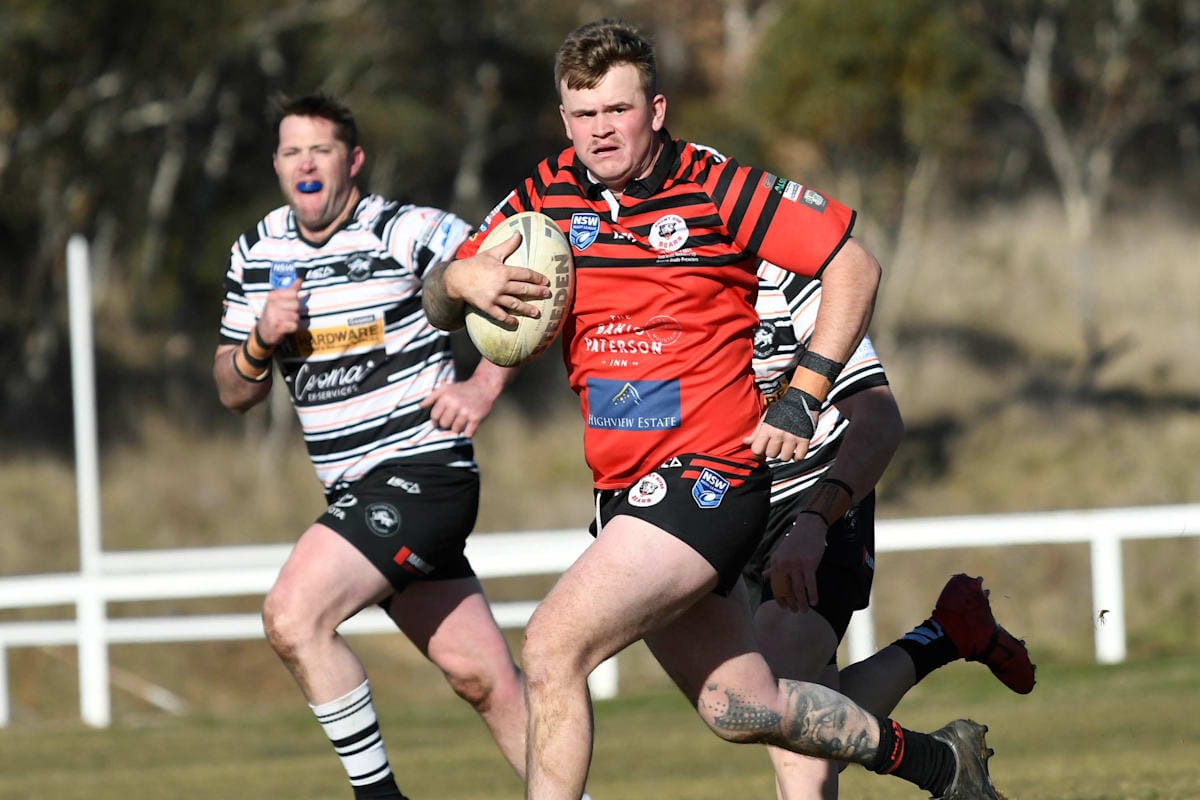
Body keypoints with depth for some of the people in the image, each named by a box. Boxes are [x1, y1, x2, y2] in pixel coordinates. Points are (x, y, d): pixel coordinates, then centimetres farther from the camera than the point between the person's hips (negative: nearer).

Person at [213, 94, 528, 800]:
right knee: (481, 676, 7)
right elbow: (235, 392, 15)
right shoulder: (255, 256, 10)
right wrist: (262, 339, -5)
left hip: (422, 470, -7)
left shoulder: (406, 232, -9)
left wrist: (485, 386, -14)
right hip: (356, 492, 7)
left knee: (293, 616, -21)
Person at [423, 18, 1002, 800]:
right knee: (740, 709, 13)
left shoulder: (716, 187, -8)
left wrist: (803, 396, -12)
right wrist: (460, 280, -14)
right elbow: (438, 302, 11)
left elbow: (855, 266, -5)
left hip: (706, 478, -7)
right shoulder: (546, 196, 6)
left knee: (554, 647, -20)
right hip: (625, 492, 7)